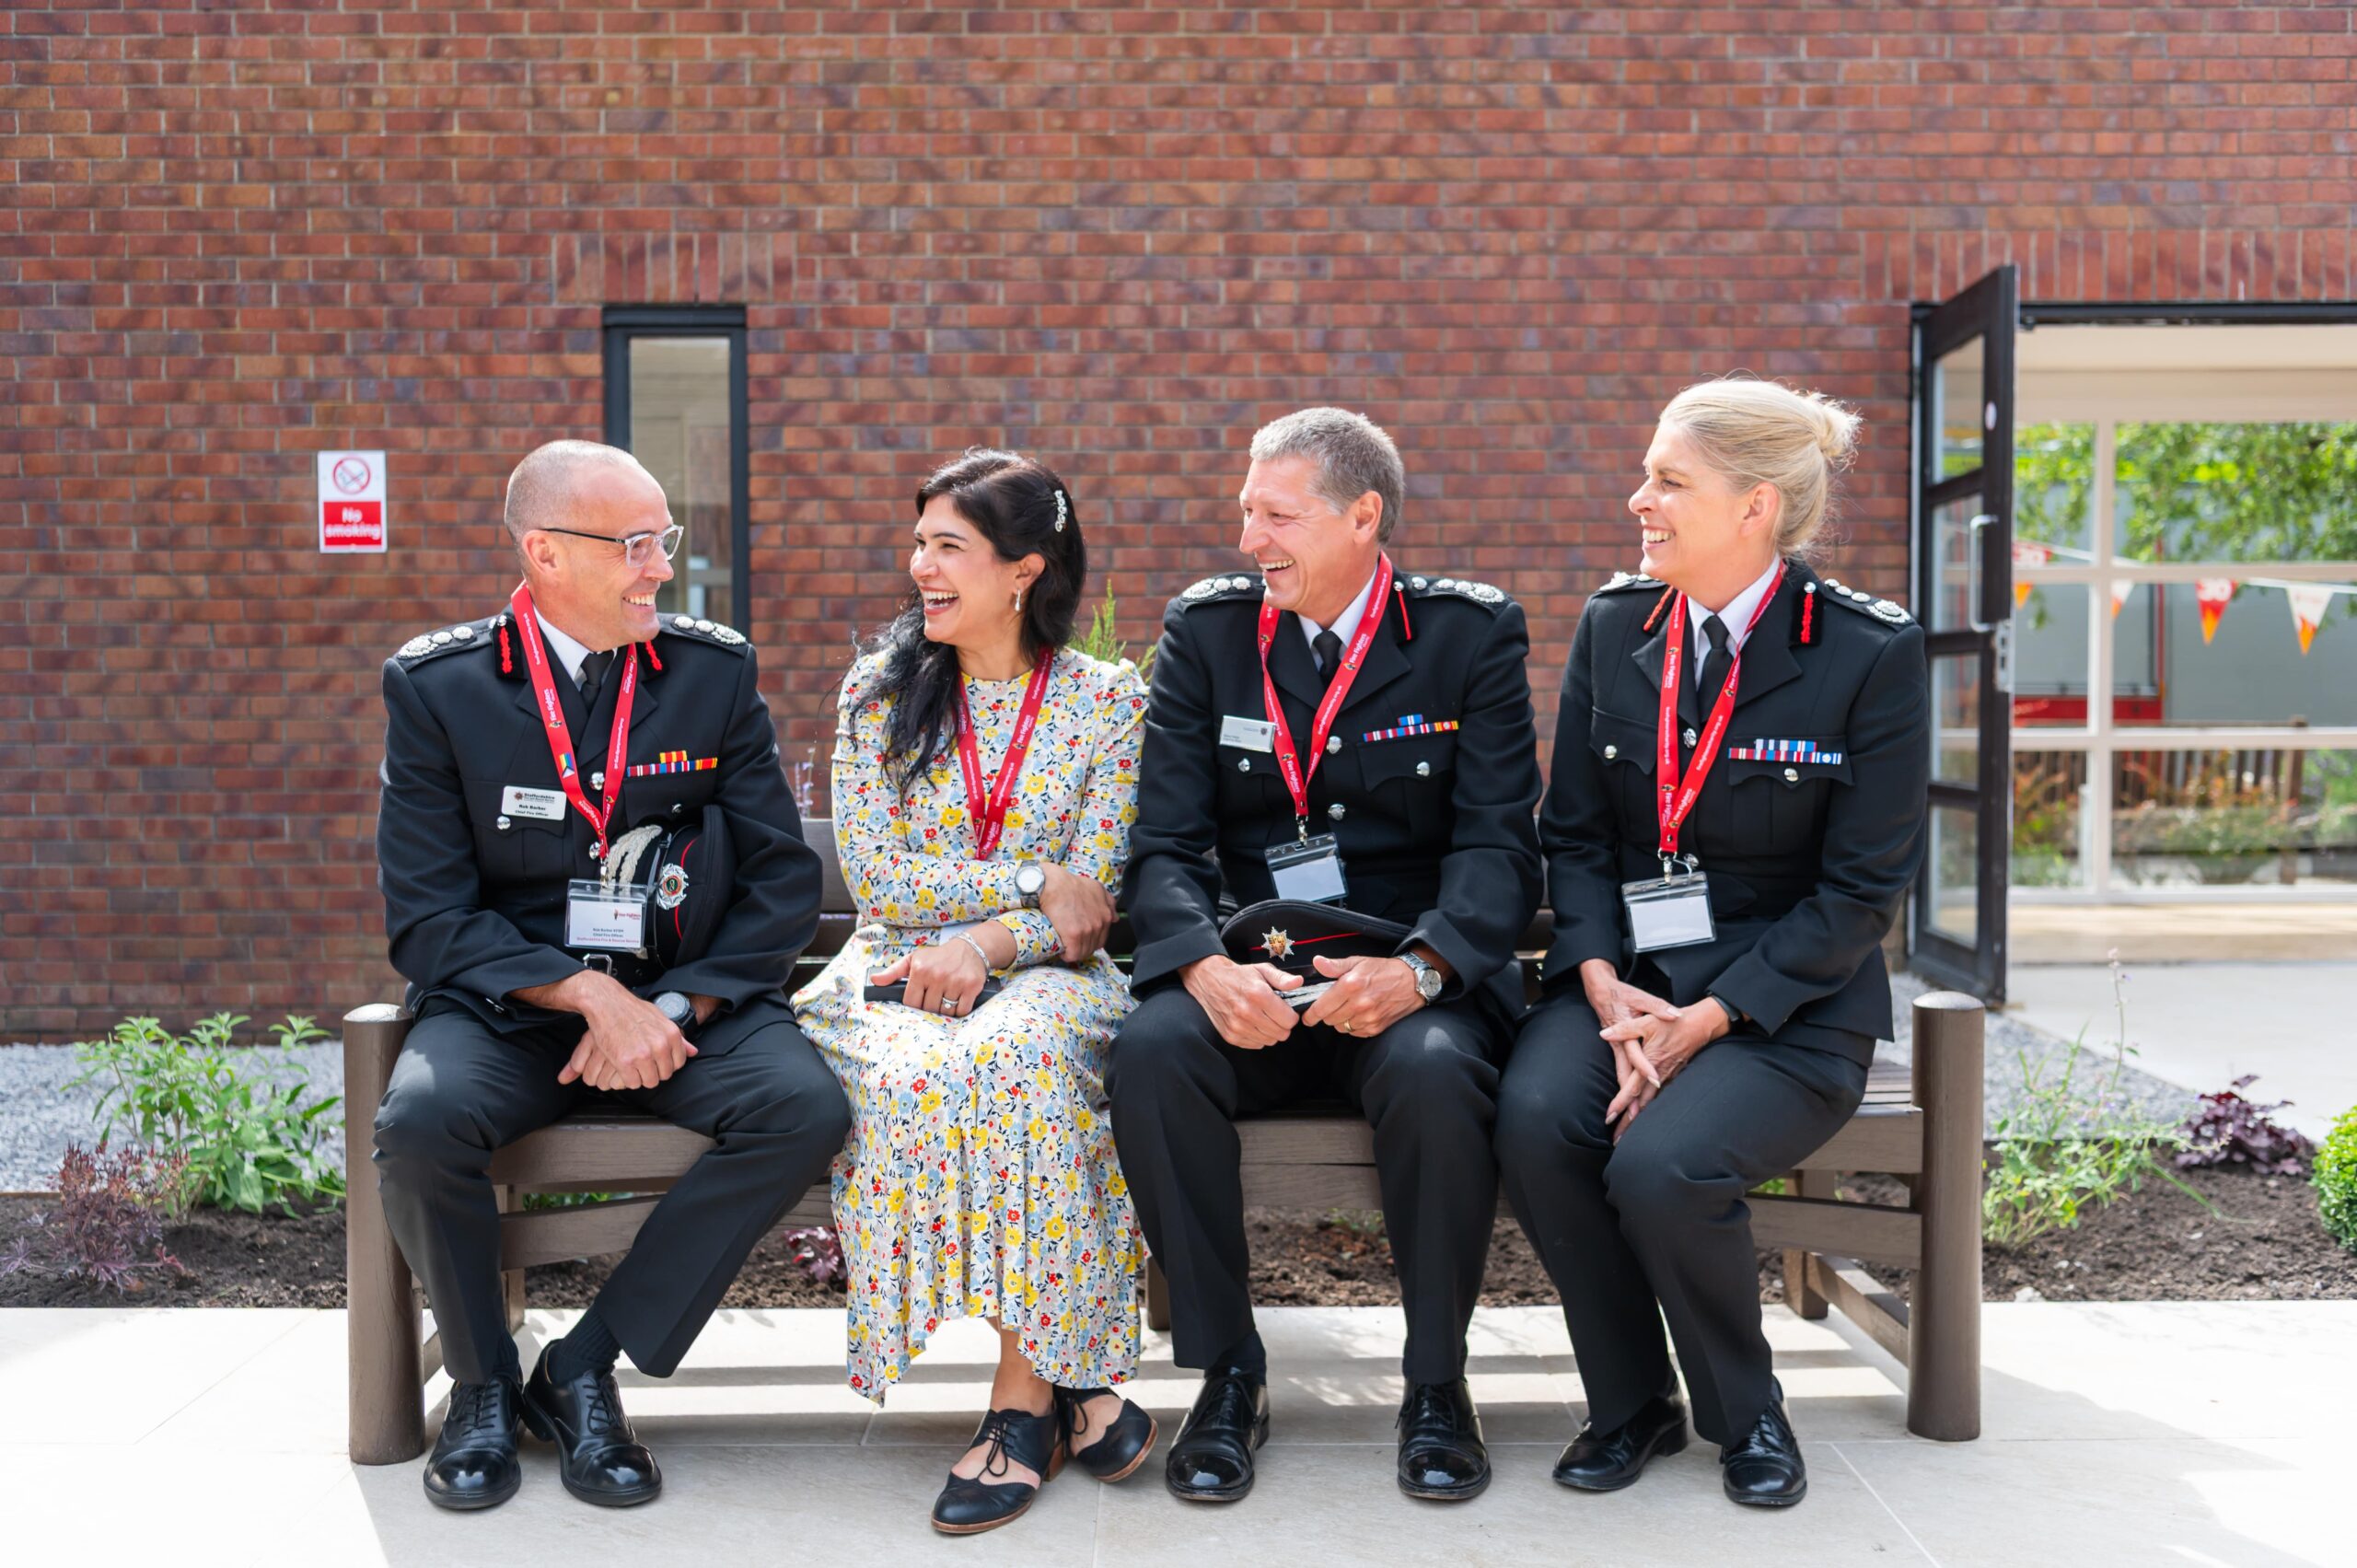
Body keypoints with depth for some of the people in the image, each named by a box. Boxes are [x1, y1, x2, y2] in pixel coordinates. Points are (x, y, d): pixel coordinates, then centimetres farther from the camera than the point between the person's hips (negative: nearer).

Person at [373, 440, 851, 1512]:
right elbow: (427, 917, -6)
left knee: (806, 1108, -27)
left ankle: (584, 1366, -10)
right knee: (419, 1122, -32)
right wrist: (591, 994, -19)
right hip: (508, 1001, -1)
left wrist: (672, 1009, -13)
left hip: (685, 996, 2)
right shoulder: (437, 686, -2)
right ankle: (484, 1382, -1)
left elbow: (782, 880, 0)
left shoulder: (716, 670, 2)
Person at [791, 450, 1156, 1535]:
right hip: (897, 976, 2)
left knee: (1010, 1060, -37)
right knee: (912, 1082, -34)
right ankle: (1063, 1376, -20)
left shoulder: (1109, 702, 5)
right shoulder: (880, 691, 9)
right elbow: (872, 874, 0)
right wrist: (1032, 884, -8)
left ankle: (1023, 1391, -23)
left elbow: (1092, 900, -1)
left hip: (1043, 980, -1)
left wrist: (984, 940, -19)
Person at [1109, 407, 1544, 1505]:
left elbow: (1498, 843, -6)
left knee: (1437, 1072, -34)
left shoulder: (1472, 633, 2)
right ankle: (1227, 1375, -11)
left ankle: (1436, 1383, -10)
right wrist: (1206, 967, -22)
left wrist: (1419, 968, -26)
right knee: (1151, 1053, -29)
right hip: (1247, 977, 2)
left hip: (1406, 978, -1)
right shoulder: (1205, 632, 7)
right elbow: (1167, 845, -1)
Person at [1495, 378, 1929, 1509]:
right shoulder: (1613, 627, 6)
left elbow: (1862, 887, -8)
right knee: (1536, 1121, -26)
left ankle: (1746, 1414, 4)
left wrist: (1709, 1019, -16)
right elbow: (1572, 832, 7)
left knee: (1663, 1167, -30)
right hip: (1622, 976, 4)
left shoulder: (1870, 653, -7)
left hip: (1786, 1003, -4)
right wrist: (1605, 985, -10)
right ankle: (1631, 1404, 0)